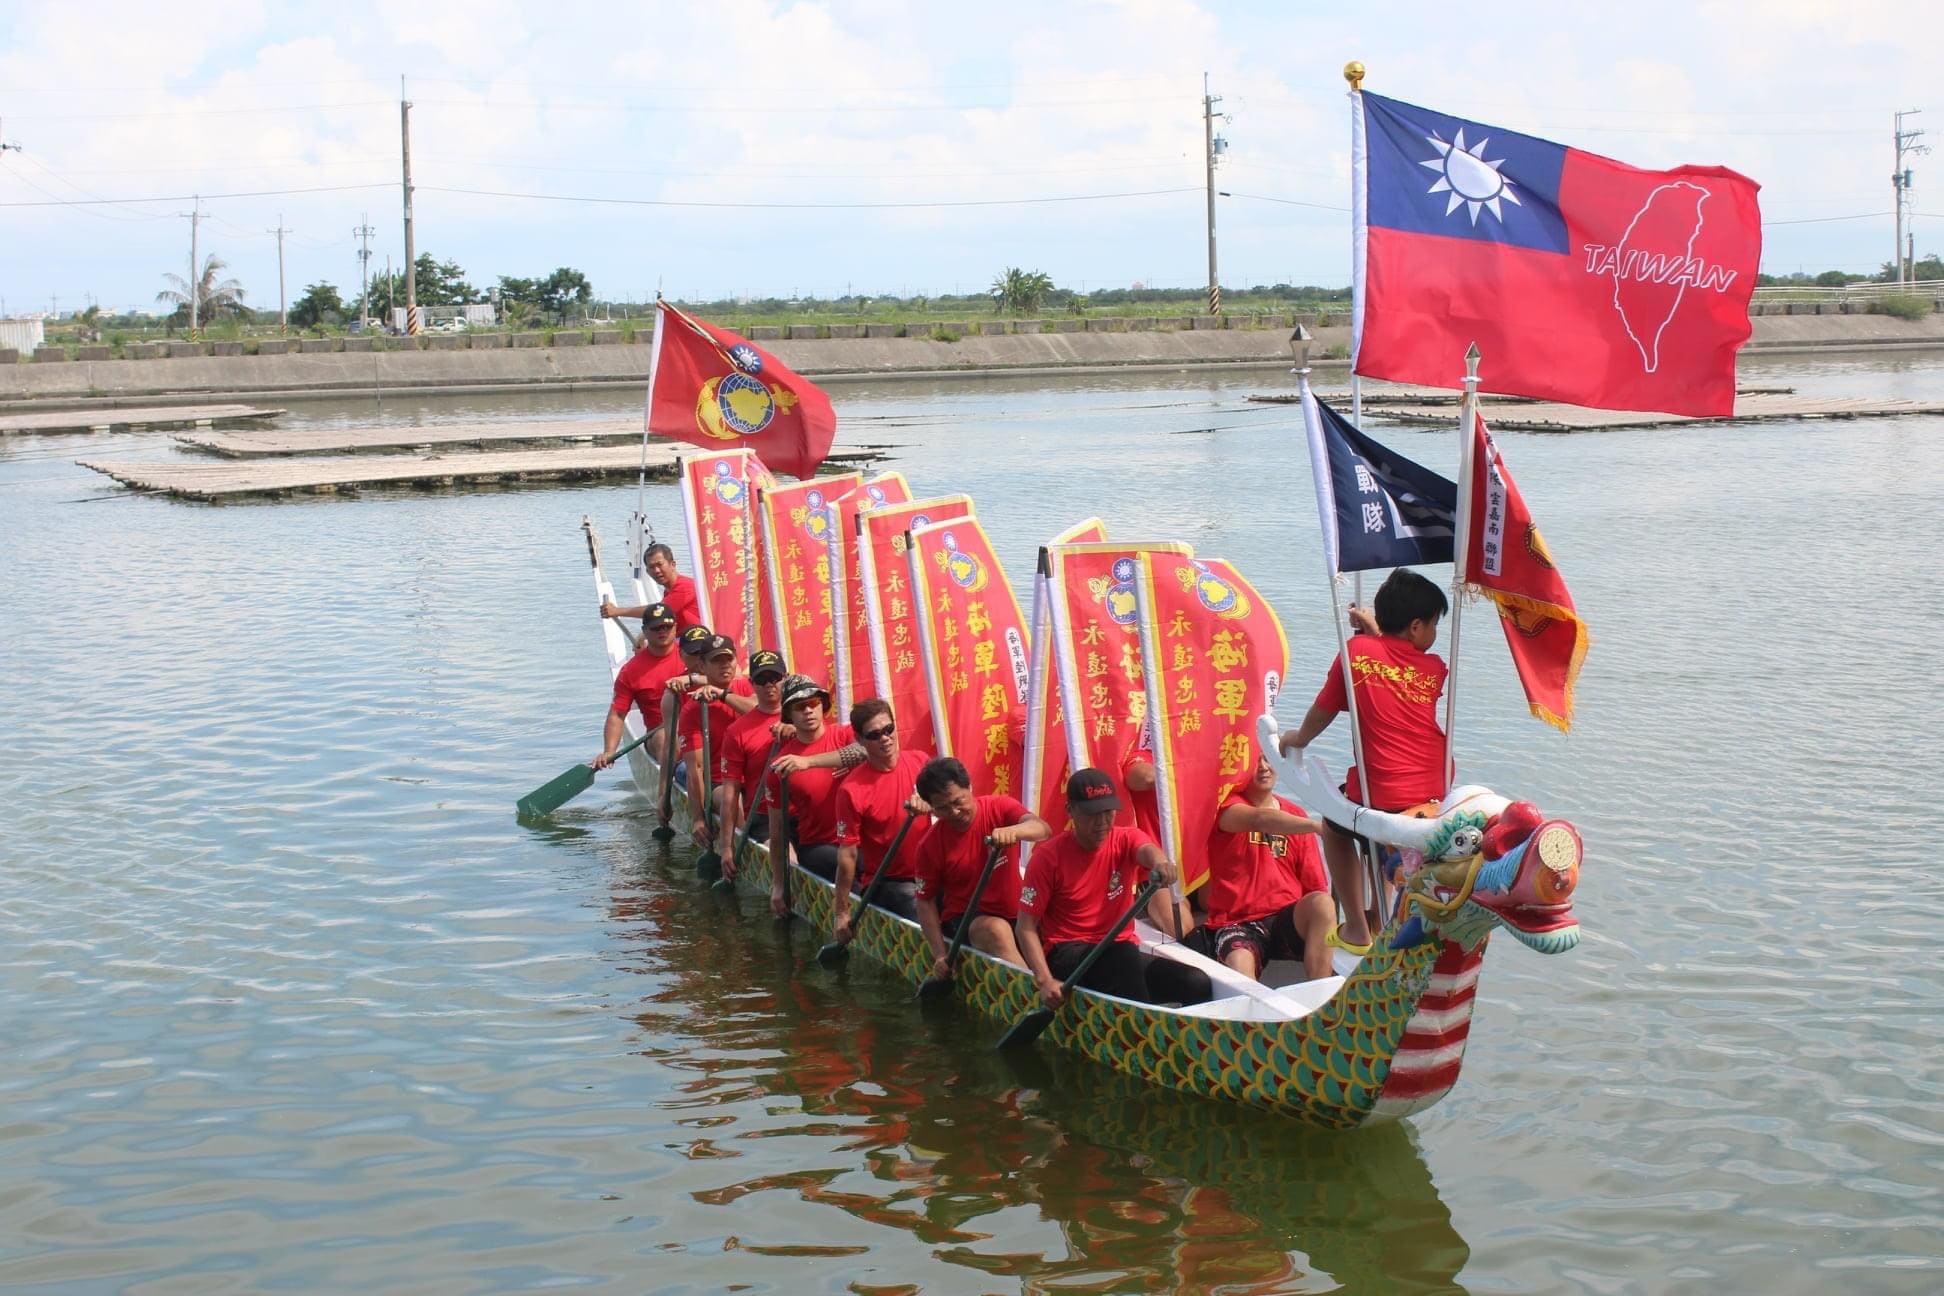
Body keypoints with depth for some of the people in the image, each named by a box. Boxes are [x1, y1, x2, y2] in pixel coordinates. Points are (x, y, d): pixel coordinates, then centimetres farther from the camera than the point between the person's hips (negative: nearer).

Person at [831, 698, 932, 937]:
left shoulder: (920, 762, 0)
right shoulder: (852, 790, -13)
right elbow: (847, 855, -11)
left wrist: (929, 802, -19)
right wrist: (841, 913, -8)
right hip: (887, 882, -5)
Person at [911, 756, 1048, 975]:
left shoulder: (1000, 808, -5)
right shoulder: (931, 845, -6)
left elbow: (1043, 829, -23)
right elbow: (925, 901, 0)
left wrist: (1013, 831, -47)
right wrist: (940, 955, -11)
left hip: (1015, 915, 2)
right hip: (964, 920, -2)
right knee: (996, 931, -35)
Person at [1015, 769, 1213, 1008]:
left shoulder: (1126, 841, 2)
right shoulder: (1049, 857, -6)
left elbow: (1146, 850, -24)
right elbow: (1026, 928, -8)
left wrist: (1159, 861, -51)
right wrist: (1045, 980, -24)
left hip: (1122, 957, 4)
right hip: (1068, 954, -4)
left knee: (1198, 984, -21)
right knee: (1123, 953, -37)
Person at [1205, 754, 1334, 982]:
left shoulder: (1295, 816, 15)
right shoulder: (1227, 806, 1)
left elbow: (1316, 886, 11)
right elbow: (1260, 819, -24)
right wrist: (1317, 826, -38)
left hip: (1289, 920, 4)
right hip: (1237, 923, -4)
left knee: (1322, 903, -29)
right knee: (1238, 964, -37)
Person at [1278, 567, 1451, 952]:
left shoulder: (1357, 651, -1)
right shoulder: (1435, 669, 5)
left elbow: (1322, 712, 9)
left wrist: (1298, 738, 28)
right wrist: (1374, 632, 26)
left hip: (1379, 799, -3)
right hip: (1435, 799, 3)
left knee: (1334, 827, 29)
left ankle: (1357, 929, 25)